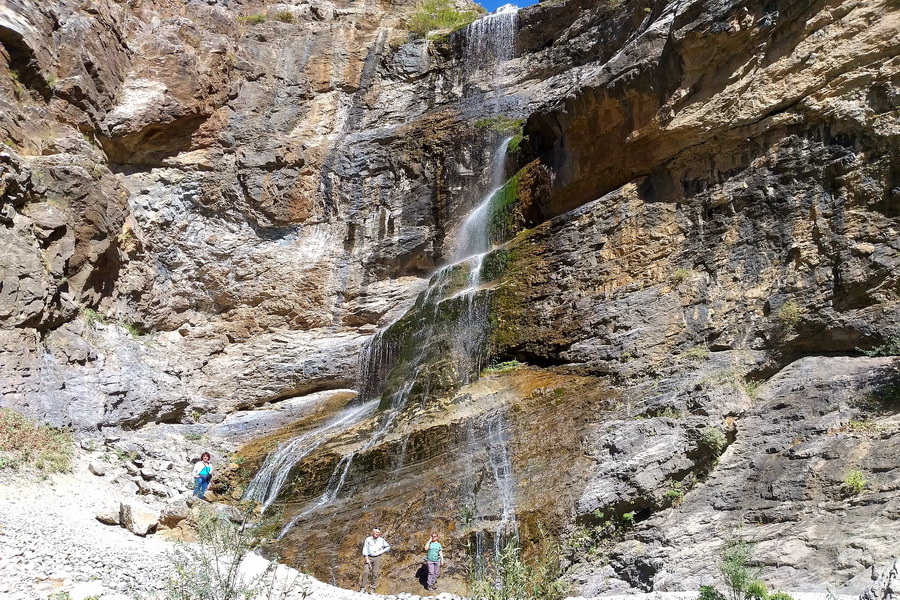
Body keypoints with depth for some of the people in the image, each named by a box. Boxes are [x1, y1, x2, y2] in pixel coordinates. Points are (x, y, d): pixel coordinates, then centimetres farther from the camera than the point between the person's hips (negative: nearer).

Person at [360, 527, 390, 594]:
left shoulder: (382, 540, 5)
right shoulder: (368, 539, 0)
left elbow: (388, 547, 18)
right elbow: (365, 549, -2)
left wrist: (382, 551, 3)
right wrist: (366, 559, -12)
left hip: (377, 558, 1)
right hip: (369, 557, -1)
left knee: (375, 573, -3)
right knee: (366, 572, -14)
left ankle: (373, 589, 5)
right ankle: (363, 588, -8)